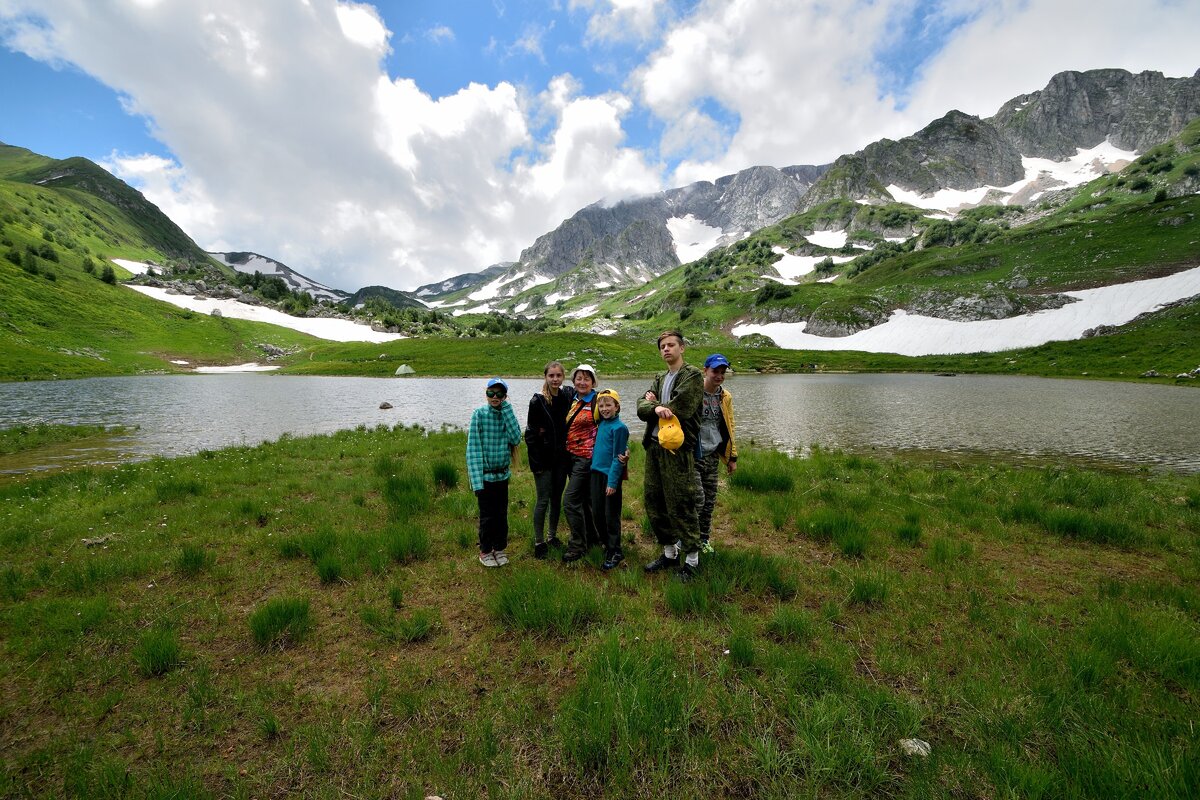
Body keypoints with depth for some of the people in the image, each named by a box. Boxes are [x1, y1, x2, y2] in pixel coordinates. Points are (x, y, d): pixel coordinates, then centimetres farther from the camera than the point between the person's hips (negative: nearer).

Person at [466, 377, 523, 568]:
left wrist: (506, 409, -15)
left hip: (502, 475, 4)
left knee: (502, 514, 13)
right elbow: (473, 448, -13)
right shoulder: (479, 414, -9)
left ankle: (500, 548, 31)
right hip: (485, 475, -3)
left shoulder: (507, 414, 2)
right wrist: (476, 480, -19)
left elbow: (516, 439, -14)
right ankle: (485, 551, 26)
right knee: (487, 515, 7)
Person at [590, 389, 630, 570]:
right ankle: (607, 544, 32)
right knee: (597, 513, 14)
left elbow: (617, 457, -15)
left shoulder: (619, 427, -13)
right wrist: (594, 468, 12)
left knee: (611, 515, 2)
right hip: (596, 473, 7)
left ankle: (615, 552, 16)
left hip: (611, 475, -7)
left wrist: (613, 481, -16)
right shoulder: (600, 424, 9)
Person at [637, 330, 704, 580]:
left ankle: (691, 560, 17)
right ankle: (670, 553, 30)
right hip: (654, 446, 8)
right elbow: (641, 408, 4)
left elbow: (680, 409, -17)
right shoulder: (659, 379, 18)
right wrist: (656, 408, -18)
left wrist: (654, 403, -2)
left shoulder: (692, 375, -3)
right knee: (653, 503, 13)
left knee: (680, 506, -2)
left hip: (678, 448, -7)